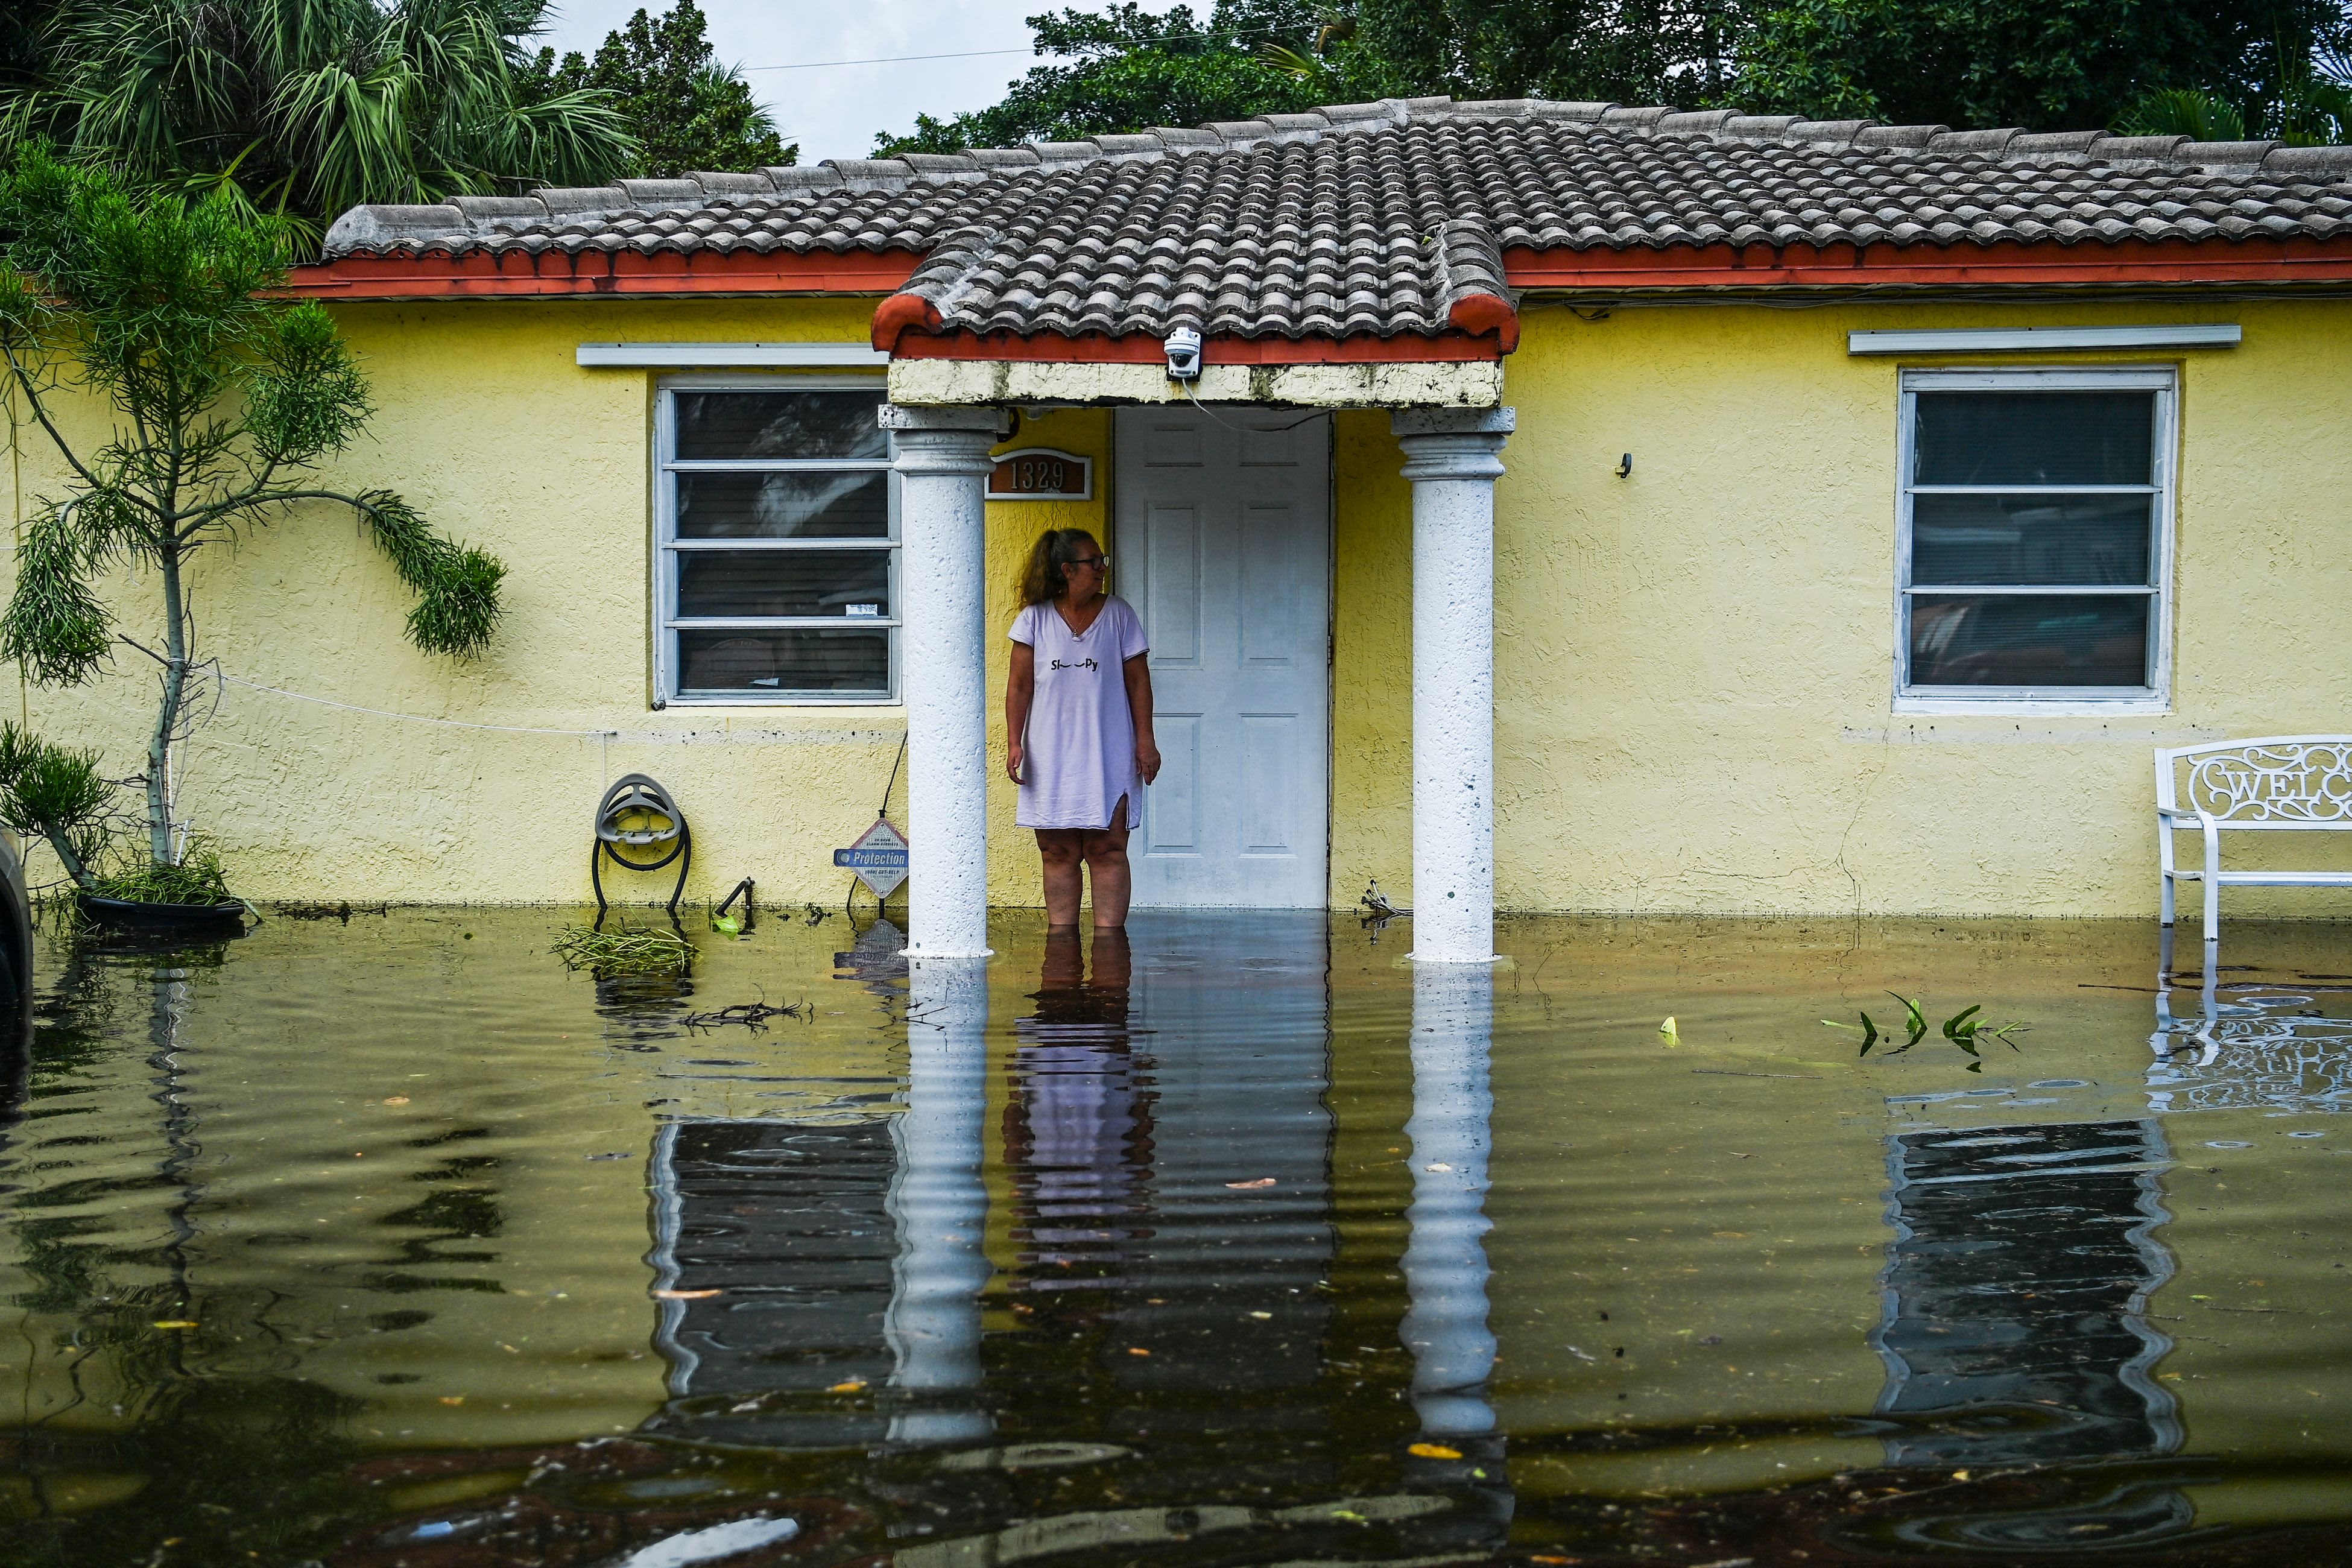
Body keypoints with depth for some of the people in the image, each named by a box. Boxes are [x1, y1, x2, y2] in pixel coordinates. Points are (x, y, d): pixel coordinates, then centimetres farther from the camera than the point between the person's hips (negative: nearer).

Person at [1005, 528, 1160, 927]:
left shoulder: (1119, 614, 6)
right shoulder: (1034, 619, 5)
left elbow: (1138, 680, 6)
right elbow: (1020, 686, 6)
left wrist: (1145, 741, 1)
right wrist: (1014, 742, -2)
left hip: (1109, 758, 0)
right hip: (1051, 758, 0)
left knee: (1107, 850, -4)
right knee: (1058, 853, 2)